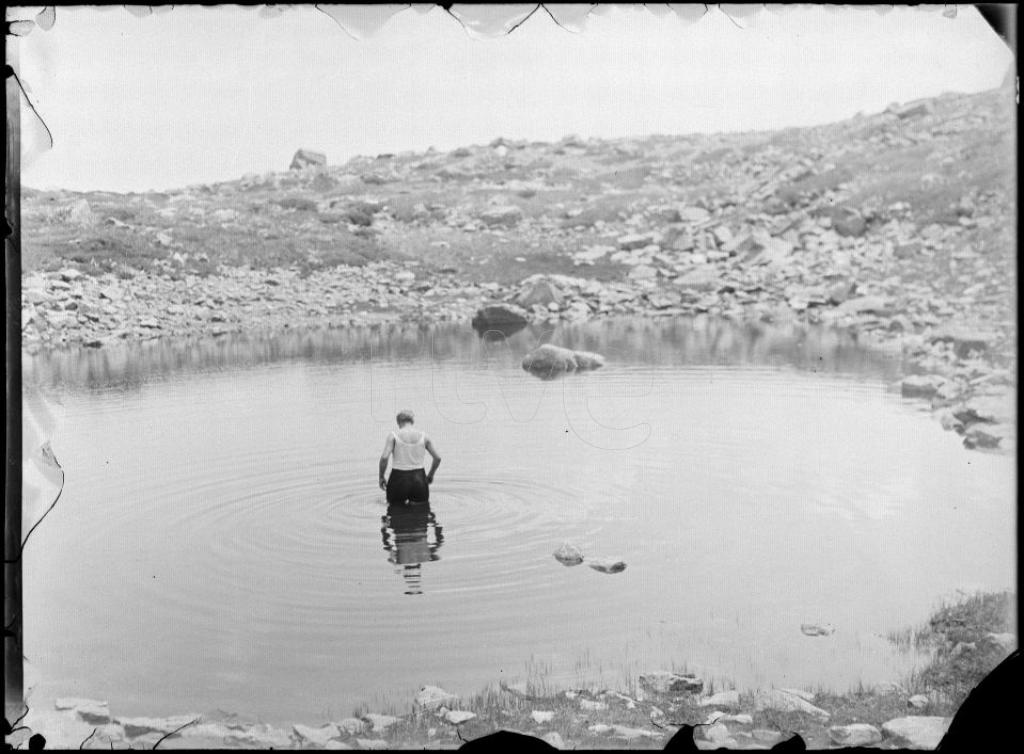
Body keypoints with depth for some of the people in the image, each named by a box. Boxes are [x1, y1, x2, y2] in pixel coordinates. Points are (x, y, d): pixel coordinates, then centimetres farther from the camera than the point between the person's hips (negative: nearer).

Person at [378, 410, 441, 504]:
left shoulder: (393, 435, -5)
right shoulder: (423, 436, 4)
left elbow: (384, 457, -16)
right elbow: (437, 458, 7)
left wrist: (381, 477, -2)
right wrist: (430, 475, 23)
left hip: (399, 480, -2)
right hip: (419, 480, 2)